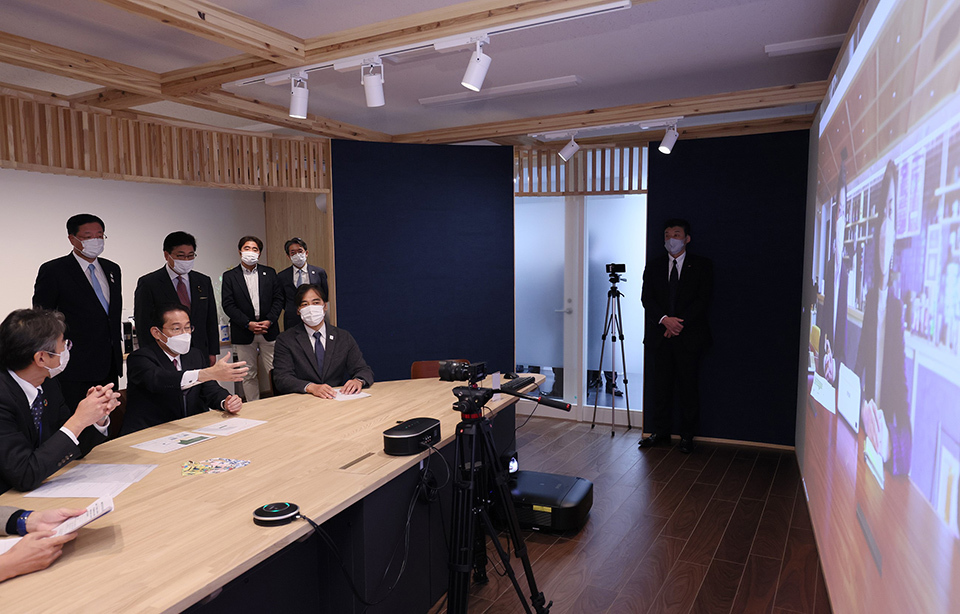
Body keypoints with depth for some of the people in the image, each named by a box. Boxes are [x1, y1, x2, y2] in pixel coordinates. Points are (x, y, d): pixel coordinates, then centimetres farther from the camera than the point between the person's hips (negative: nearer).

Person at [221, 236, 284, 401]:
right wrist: (248, 324, -13)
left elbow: (278, 299, 5)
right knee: (249, 375, 7)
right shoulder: (229, 276, 4)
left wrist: (269, 321, -9)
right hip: (243, 334, -1)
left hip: (269, 331, 1)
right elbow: (228, 305, -3)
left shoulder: (269, 273, 9)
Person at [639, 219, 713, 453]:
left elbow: (703, 300, -4)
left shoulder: (701, 265, 4)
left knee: (688, 387, 3)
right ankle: (660, 432, 18)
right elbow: (646, 298, 3)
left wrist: (680, 322, -14)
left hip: (689, 335, -2)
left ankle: (687, 436, 14)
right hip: (661, 336, 3)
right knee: (662, 386, 7)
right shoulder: (654, 267, 12)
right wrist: (664, 319, -14)